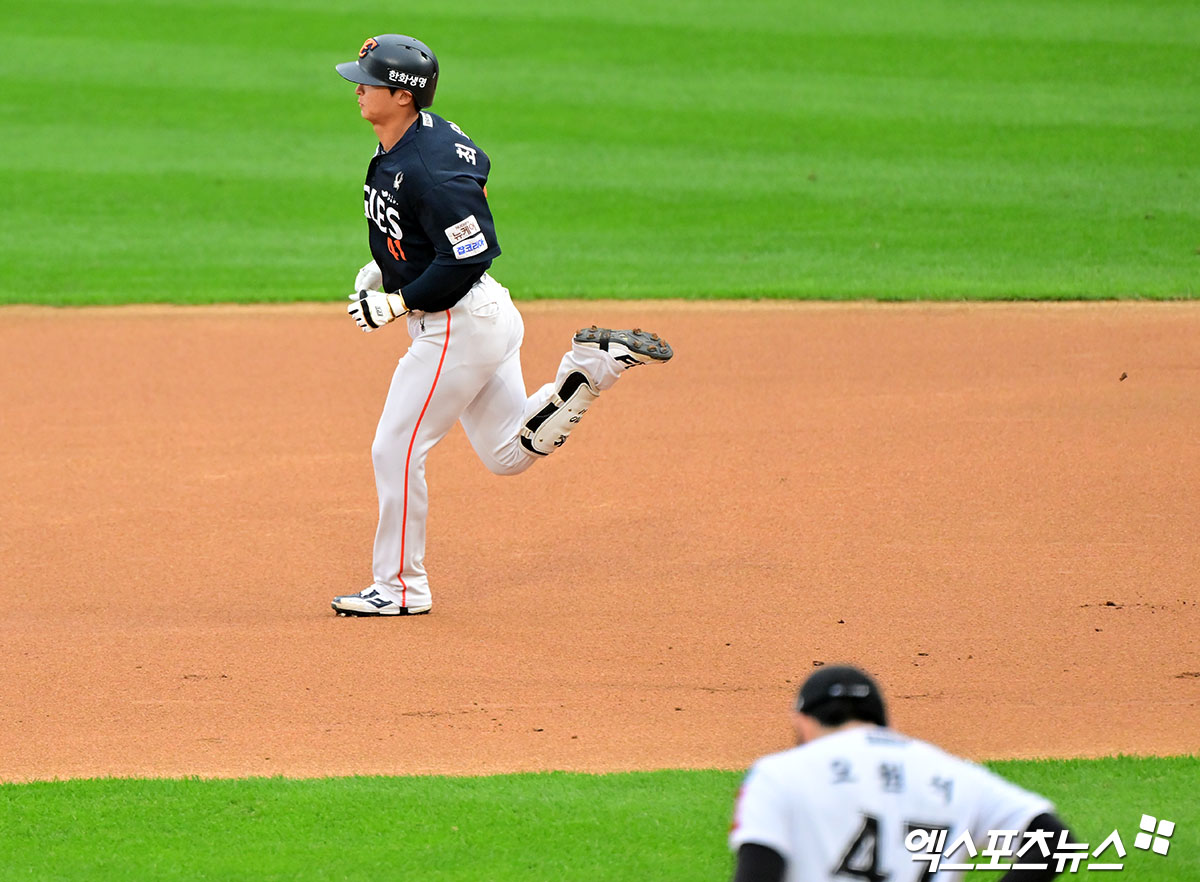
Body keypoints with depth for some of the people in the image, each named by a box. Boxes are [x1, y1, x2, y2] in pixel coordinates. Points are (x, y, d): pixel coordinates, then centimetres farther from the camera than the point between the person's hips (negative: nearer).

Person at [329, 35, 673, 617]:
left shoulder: (427, 171, -26)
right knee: (509, 454, 18)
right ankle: (594, 364, 11)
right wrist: (379, 269, 15)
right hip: (485, 318, 11)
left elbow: (469, 257, -27)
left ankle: (401, 588, 8)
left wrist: (397, 304, -18)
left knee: (396, 451, -2)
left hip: (458, 324, -11)